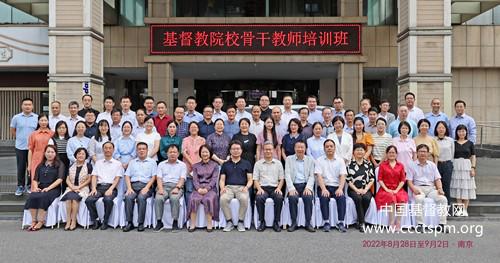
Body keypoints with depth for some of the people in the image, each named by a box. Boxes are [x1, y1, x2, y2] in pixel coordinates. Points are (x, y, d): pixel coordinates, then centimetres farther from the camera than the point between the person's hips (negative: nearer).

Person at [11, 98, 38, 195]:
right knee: (21, 168, 7)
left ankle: (30, 186, 19)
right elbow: (12, 130, 11)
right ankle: (20, 186, 18)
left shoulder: (37, 118, -2)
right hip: (20, 147, 1)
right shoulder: (16, 117, 1)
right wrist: (19, 138, 9)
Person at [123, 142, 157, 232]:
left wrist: (146, 188, -10)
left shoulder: (152, 162, 16)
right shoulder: (132, 162, 25)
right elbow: (127, 176, 15)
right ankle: (129, 223, -24)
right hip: (133, 185, 2)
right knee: (128, 197, -29)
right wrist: (129, 188, -4)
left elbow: (153, 177, 5)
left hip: (146, 185, -2)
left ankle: (141, 223, -28)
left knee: (141, 197, -33)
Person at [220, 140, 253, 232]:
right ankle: (229, 222, -15)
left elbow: (250, 179, 10)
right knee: (223, 199, -33)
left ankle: (240, 222, -16)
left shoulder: (246, 163, 15)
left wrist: (246, 187, -11)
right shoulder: (225, 164, 19)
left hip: (242, 187, -1)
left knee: (244, 199, -36)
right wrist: (222, 187, -8)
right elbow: (222, 179, 14)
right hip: (229, 187, 1)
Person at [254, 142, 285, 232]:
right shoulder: (258, 163, 13)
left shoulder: (278, 163, 16)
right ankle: (261, 222, -17)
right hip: (262, 188, 0)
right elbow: (255, 179, 8)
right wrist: (259, 188, -10)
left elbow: (281, 179, 13)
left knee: (279, 198, -32)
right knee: (259, 198, -33)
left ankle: (276, 222, -18)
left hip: (274, 188, 1)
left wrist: (279, 188, -6)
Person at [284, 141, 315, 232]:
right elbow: (287, 175, 0)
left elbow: (311, 176, 5)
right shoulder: (289, 159, 10)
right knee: (293, 198, -30)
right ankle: (294, 223, -15)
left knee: (308, 197, -30)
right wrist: (291, 188, -15)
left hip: (306, 185, 1)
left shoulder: (310, 160, 12)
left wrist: (308, 187, -13)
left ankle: (308, 223, -17)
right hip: (294, 185, 0)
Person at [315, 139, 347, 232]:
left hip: (337, 187, 1)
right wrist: (324, 189, -20)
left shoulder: (340, 160, 11)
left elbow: (342, 176, 0)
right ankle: (326, 223, -26)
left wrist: (340, 188, -18)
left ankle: (341, 223, -26)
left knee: (342, 197, -29)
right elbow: (319, 176, -4)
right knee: (324, 197, -32)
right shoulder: (319, 160, 7)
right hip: (324, 186, -1)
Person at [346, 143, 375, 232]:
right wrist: (356, 190, -10)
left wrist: (365, 189, -8)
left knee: (367, 198, -30)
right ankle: (362, 223, -25)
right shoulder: (350, 163, 5)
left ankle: (359, 220, -14)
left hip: (366, 189, 2)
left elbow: (372, 179, 6)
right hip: (353, 189, -1)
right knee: (358, 198, -32)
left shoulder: (369, 164, 11)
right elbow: (348, 179, 0)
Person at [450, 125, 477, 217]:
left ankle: (465, 209, 8)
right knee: (457, 188, 3)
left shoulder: (470, 143, 5)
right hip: (456, 166, 0)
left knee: (466, 188, 2)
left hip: (467, 166, 0)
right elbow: (451, 156, 5)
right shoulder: (454, 143, 5)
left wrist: (473, 168, -5)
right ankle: (460, 209, 10)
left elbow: (473, 156, 4)